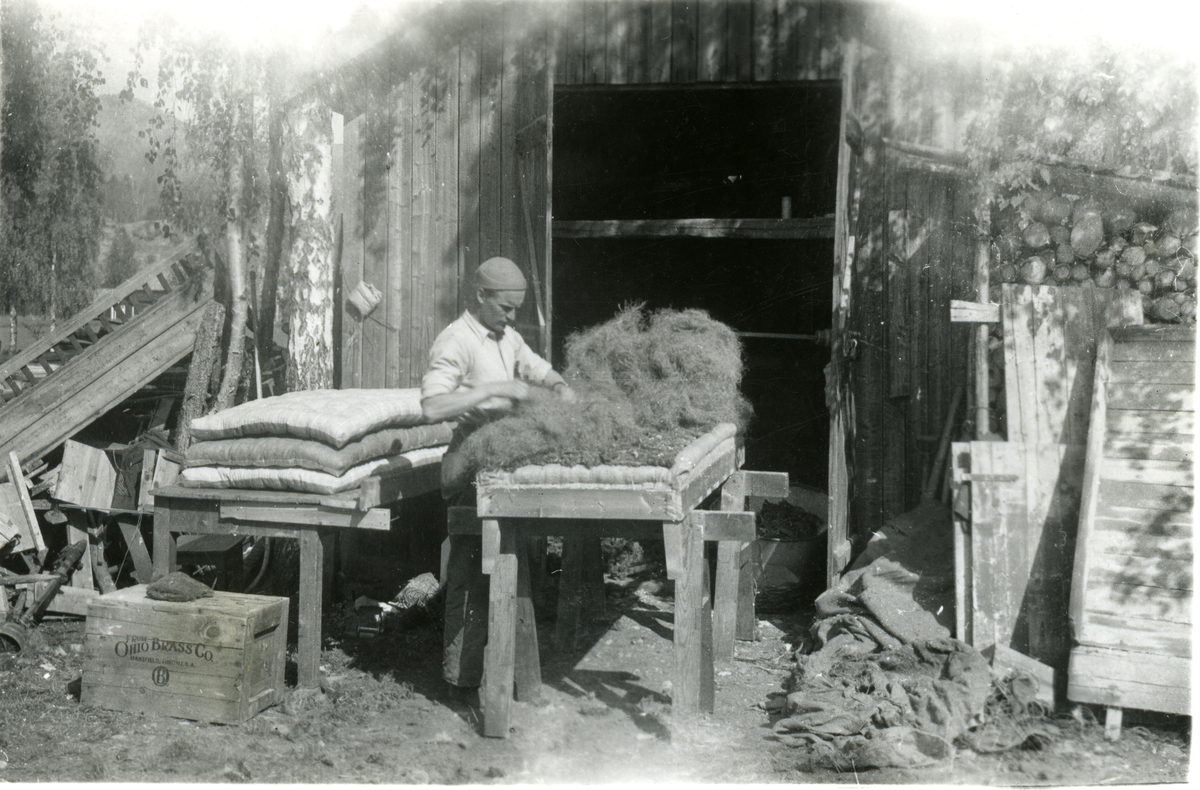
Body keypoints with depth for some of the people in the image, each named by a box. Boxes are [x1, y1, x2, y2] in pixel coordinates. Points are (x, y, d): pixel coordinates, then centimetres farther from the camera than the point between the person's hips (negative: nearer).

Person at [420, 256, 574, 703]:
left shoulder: (507, 338, 14)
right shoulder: (455, 342, -14)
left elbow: (537, 368, 27)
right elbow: (432, 406, -26)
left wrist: (559, 386, 5)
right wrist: (492, 389, -28)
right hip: (471, 468, -9)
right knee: (471, 574, -5)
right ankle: (462, 679, 4)